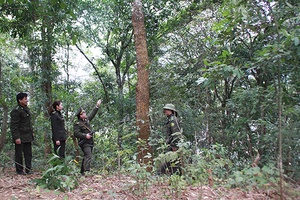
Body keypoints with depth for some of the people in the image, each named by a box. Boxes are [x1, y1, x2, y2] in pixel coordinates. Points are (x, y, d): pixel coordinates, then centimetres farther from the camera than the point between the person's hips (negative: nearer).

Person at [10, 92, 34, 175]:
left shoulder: (26, 109, 15)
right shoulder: (16, 111, -13)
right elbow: (13, 126, -16)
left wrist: (31, 133, 19)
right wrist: (16, 137, -20)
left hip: (28, 137, 8)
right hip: (20, 137, -8)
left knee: (28, 153, 10)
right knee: (19, 154, 4)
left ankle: (28, 169, 18)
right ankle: (19, 170, 14)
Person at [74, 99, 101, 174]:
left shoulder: (86, 120, 12)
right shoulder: (77, 124, -11)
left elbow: (92, 114, 23)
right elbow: (76, 133, -20)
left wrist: (97, 106, 23)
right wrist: (85, 135, -24)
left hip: (90, 142, 9)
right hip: (84, 143, -9)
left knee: (86, 157, 13)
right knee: (88, 156, -20)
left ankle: (82, 172, 22)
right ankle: (87, 171, -25)